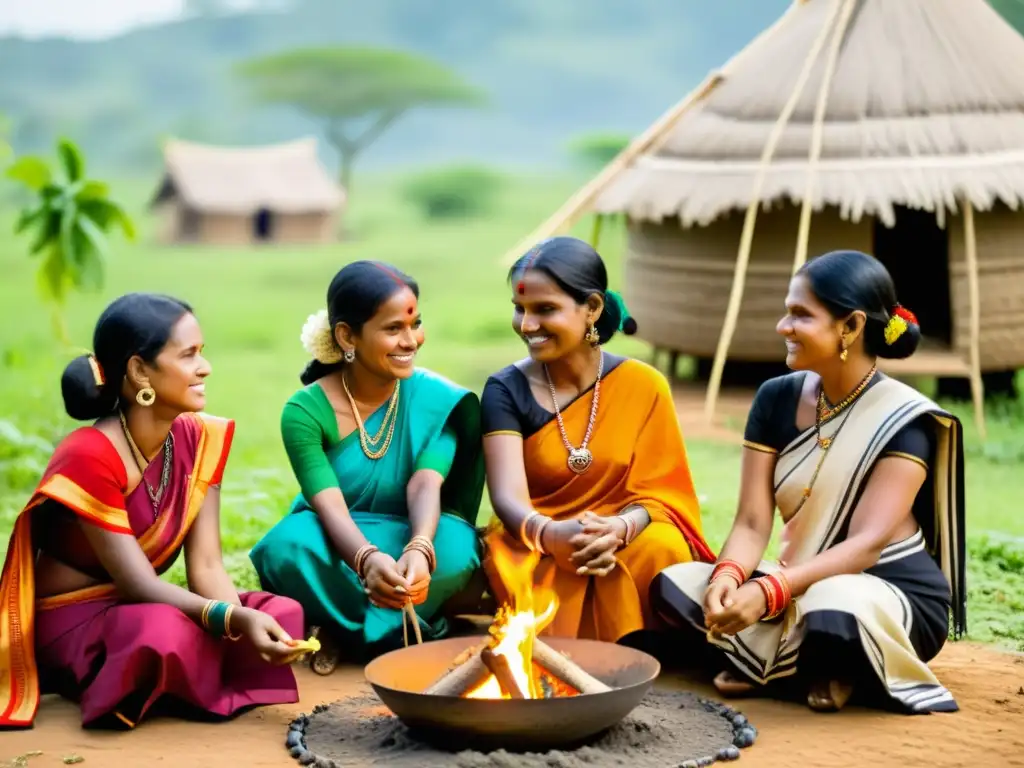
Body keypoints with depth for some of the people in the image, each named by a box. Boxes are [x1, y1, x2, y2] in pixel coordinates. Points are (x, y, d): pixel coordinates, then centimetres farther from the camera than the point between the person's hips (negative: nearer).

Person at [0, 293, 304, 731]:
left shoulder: (199, 439, -2)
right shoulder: (89, 457, -24)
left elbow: (205, 565, -7)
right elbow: (139, 584, -26)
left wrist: (243, 620, -28)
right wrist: (235, 619, -41)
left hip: (141, 608, 7)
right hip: (69, 620, -7)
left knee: (281, 615, -15)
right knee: (165, 634, -39)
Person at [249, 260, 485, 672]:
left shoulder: (438, 399, -11)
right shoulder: (306, 411, -15)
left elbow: (425, 487, -24)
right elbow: (330, 506, -26)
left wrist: (419, 549, -48)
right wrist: (368, 560, -50)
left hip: (413, 539, 1)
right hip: (338, 546, 0)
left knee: (453, 549, -34)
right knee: (287, 547, -35)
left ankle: (347, 632, -12)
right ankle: (413, 634, -16)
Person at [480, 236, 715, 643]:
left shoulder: (643, 385, -4)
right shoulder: (506, 390, -5)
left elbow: (656, 492, -3)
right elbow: (508, 497, -16)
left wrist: (619, 529, -28)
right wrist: (551, 534, -40)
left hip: (628, 540, 2)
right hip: (538, 546, -1)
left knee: (661, 549, -31)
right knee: (553, 569, -36)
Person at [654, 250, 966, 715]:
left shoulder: (905, 420, -14)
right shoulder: (777, 399, 0)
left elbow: (868, 543, -25)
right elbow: (751, 523, -5)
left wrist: (768, 592, -38)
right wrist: (728, 577, -29)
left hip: (895, 595, -5)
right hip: (805, 586, 5)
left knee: (832, 612, -40)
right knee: (673, 586, -18)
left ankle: (839, 670, -6)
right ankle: (812, 665, -7)